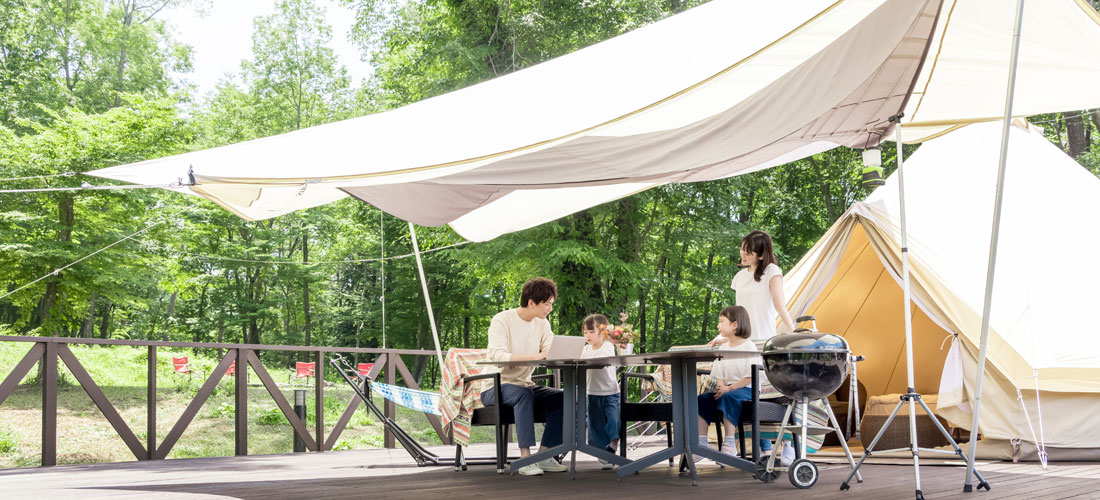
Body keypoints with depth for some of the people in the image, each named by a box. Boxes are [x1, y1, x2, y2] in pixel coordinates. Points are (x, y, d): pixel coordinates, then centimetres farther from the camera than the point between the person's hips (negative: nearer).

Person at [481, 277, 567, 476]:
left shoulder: (542, 324, 8)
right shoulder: (502, 320, -13)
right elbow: (497, 356, -28)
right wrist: (534, 356, -41)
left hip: (523, 385, 7)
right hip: (494, 387, -7)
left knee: (562, 397, -16)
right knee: (524, 394, -37)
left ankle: (544, 455, -14)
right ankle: (525, 457, -37)